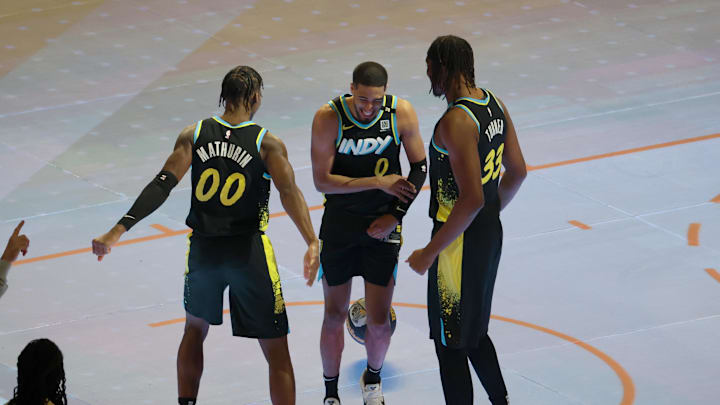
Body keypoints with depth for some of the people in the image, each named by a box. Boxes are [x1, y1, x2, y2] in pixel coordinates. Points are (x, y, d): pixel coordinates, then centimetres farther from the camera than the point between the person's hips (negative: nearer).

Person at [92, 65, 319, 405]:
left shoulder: (194, 135, 0)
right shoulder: (267, 143, -6)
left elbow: (162, 185, -10)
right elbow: (289, 192, -20)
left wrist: (118, 231, -13)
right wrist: (312, 243, -26)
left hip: (203, 250, 3)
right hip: (248, 252, -3)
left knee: (195, 329, 30)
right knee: (277, 354, 4)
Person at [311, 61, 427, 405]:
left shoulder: (401, 113, -11)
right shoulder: (328, 118, -17)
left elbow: (419, 167, 1)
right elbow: (322, 181, -17)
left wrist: (396, 215, -7)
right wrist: (378, 182, -20)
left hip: (382, 227, 1)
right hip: (339, 225, -1)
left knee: (379, 321, 2)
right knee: (334, 317, 7)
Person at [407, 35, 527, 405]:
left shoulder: (456, 122, -24)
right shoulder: (494, 104, 4)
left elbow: (471, 198, -27)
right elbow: (517, 172, 12)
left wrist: (430, 252, -21)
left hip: (461, 242, -9)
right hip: (490, 235, 9)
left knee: (450, 344, 2)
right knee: (473, 331, 25)